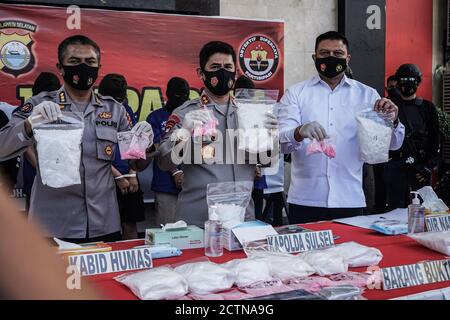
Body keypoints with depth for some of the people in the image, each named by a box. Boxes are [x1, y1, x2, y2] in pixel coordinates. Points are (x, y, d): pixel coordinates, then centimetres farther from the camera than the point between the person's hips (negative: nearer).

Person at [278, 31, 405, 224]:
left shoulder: (366, 95, 9)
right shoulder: (296, 93, 5)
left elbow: (393, 143, 6)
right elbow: (281, 140, -7)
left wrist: (391, 120, -15)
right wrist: (300, 132, -29)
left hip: (350, 200, 1)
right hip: (305, 200, -1)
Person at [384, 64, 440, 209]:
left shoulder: (428, 108, 10)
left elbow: (435, 141, 7)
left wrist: (429, 166, -1)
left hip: (421, 167, 1)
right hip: (395, 168, -1)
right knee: (396, 209, 2)